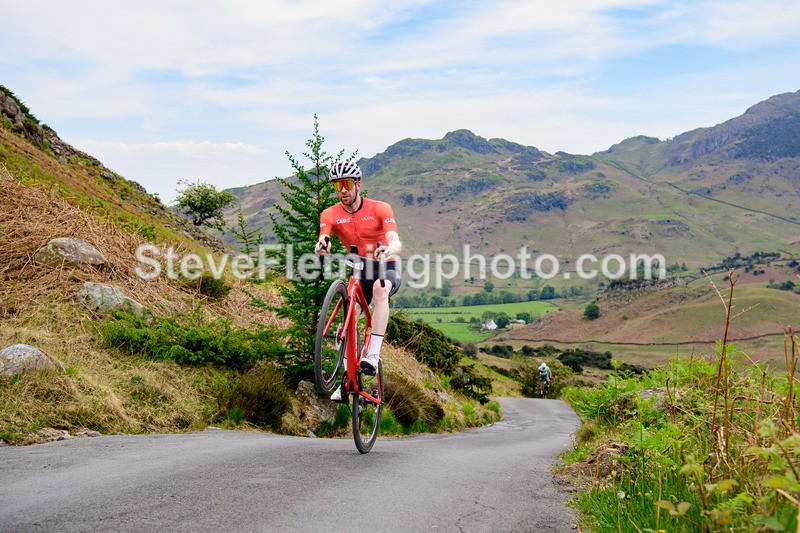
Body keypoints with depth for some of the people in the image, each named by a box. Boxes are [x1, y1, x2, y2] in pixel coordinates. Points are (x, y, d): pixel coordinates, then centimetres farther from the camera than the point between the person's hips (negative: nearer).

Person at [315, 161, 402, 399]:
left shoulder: (380, 209, -14)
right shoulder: (330, 215, -6)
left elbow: (396, 243, -27)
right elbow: (323, 240, -23)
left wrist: (389, 250, -52)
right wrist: (321, 246, -49)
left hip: (386, 268, -3)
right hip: (358, 271, 3)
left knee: (379, 289, -36)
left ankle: (373, 355, -39)